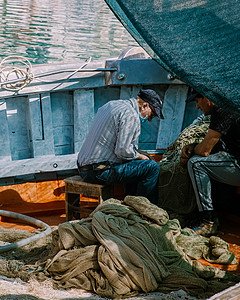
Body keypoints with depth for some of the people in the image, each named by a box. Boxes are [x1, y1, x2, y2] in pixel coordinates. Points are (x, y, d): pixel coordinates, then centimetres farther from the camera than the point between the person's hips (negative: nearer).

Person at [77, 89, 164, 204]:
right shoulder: (131, 116, -14)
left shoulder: (111, 104, 16)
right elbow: (122, 151, -19)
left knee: (132, 164, 30)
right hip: (100, 172, -10)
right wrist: (139, 156, 0)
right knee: (152, 167, -7)